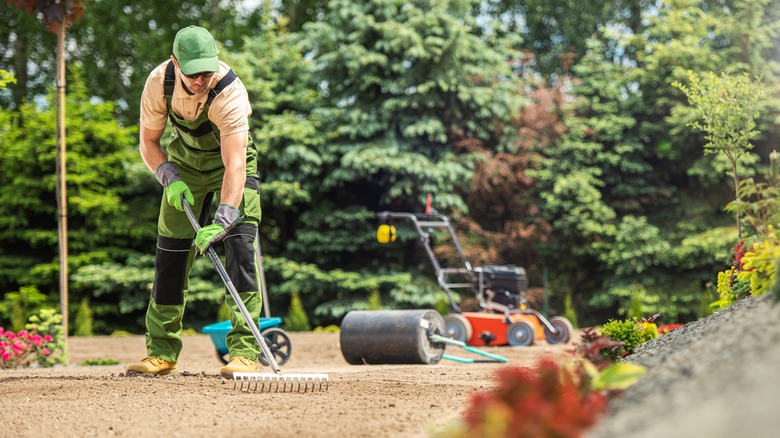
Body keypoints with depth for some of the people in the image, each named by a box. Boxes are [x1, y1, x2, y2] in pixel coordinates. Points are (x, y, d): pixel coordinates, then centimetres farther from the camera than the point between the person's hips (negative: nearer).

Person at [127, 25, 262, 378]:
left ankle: (244, 351, -19)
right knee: (170, 252, 1)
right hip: (184, 164, 4)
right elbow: (148, 141, -6)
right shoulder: (159, 82, -22)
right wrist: (170, 179, -23)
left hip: (229, 161, -4)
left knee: (240, 243, -19)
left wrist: (222, 220, -51)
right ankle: (162, 351, 11)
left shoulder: (230, 92, -35)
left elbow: (235, 165, -41)